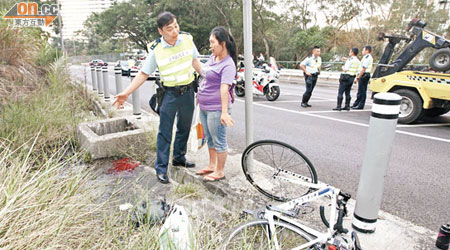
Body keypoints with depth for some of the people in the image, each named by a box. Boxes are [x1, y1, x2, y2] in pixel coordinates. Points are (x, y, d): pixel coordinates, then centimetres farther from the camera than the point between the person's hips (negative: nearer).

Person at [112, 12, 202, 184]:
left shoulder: (187, 39, -4)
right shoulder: (156, 50, -12)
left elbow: (195, 61, 12)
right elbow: (143, 74, -6)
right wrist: (126, 93, -12)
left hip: (188, 92, 4)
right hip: (170, 94, -4)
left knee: (184, 128, 17)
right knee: (165, 132, -1)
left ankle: (179, 158, 36)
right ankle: (161, 168, 9)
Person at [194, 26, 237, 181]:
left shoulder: (228, 65, -18)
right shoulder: (212, 57, 9)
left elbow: (224, 88, -28)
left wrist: (224, 112, -33)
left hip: (216, 109, -9)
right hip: (204, 107, 9)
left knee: (219, 141, 4)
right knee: (209, 138, 21)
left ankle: (219, 172, 18)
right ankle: (212, 165, 37)